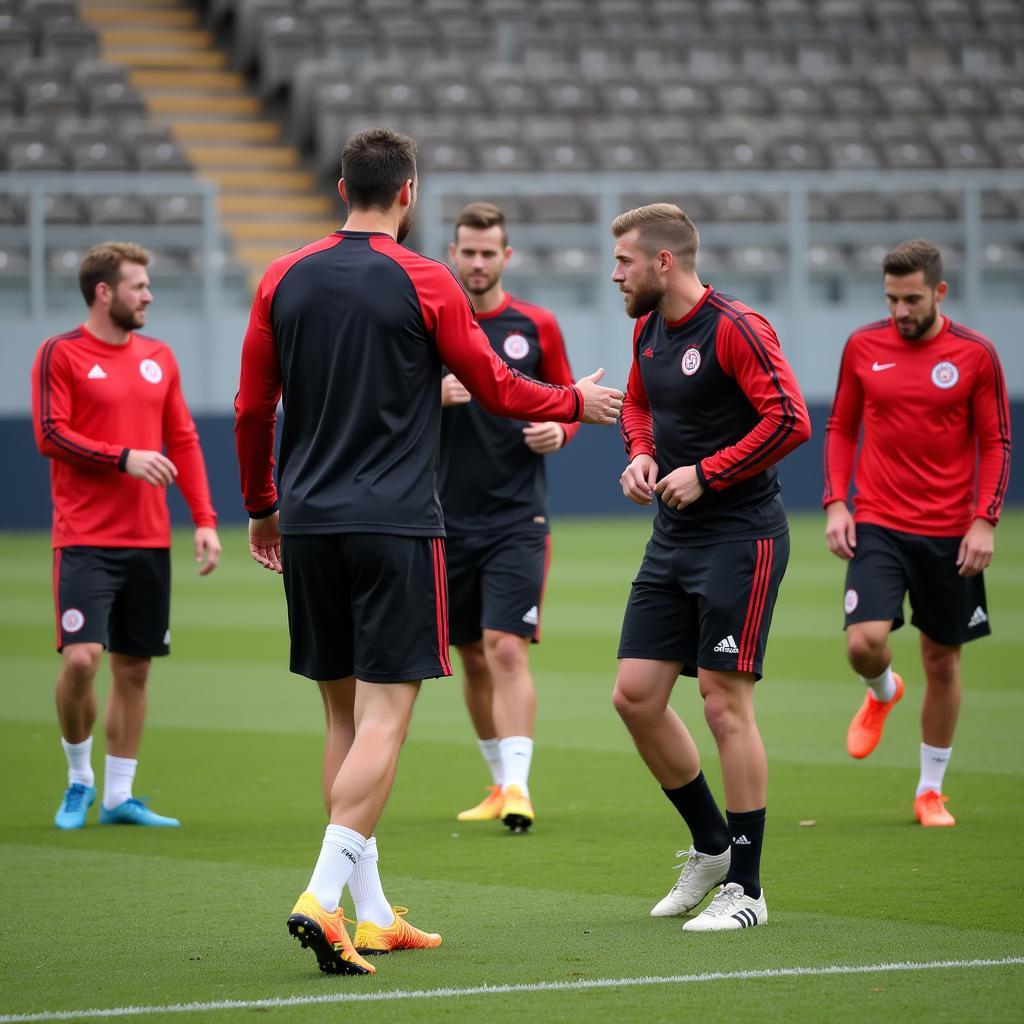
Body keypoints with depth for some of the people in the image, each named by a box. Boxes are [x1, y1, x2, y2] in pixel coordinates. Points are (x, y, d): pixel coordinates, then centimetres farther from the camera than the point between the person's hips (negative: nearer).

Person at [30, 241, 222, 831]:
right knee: (81, 657, -16)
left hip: (149, 541, 5)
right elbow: (51, 435, -11)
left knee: (135, 668, 6)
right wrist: (124, 458, -18)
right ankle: (79, 779, 6)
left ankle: (119, 795, 14)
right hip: (86, 541, -5)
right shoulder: (61, 355, -3)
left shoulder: (158, 358, 13)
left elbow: (184, 442, 14)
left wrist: (205, 520, 6)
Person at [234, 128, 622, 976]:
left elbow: (253, 407, 10)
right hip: (395, 525, -5)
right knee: (383, 718, -6)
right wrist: (577, 403, 22)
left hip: (309, 525, 5)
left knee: (344, 716, 11)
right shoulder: (424, 284, -5)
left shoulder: (283, 280, 6)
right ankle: (324, 896, -20)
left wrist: (260, 507, 24)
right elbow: (496, 390, 4)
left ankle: (371, 913, 14)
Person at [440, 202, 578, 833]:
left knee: (507, 649, -15)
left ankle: (518, 786, -18)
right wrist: (435, 395, -18)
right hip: (450, 516, 3)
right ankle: (500, 781, 23)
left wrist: (558, 431, -11)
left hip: (517, 519, -3)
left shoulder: (536, 326, 2)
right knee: (472, 657, 10)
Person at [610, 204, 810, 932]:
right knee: (636, 695, 5)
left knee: (725, 702, -7)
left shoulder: (734, 328, -15)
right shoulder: (648, 329, 10)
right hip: (673, 539, 8)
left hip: (740, 537, -8)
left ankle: (745, 889, 1)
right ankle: (711, 845, 23)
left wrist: (707, 474, -18)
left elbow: (790, 420, -22)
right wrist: (641, 454, 7)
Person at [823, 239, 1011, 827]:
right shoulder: (863, 347, 2)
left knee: (942, 662, 6)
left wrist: (984, 521, -8)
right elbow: (841, 428, 12)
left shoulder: (975, 354, -4)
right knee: (865, 641, -18)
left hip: (949, 535, 0)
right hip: (877, 525, 1)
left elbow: (997, 443, 1)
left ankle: (931, 792, 22)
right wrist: (837, 503, 0)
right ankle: (883, 693, 20)